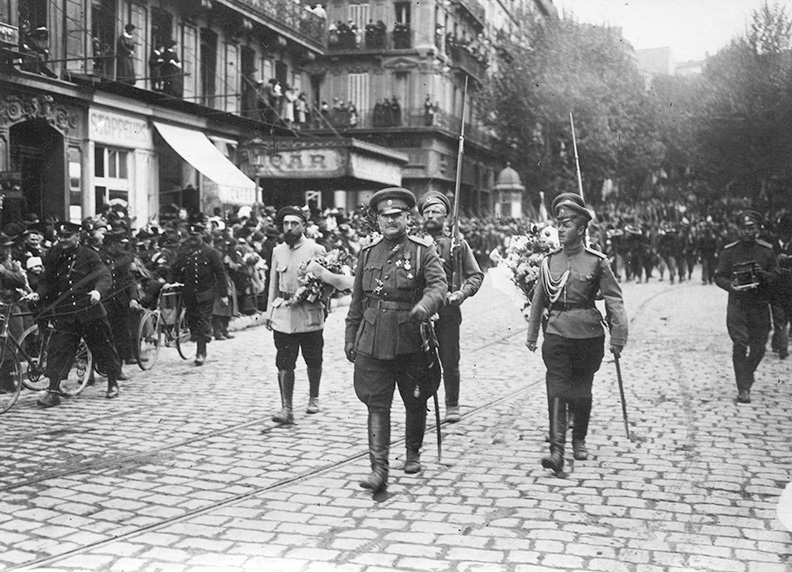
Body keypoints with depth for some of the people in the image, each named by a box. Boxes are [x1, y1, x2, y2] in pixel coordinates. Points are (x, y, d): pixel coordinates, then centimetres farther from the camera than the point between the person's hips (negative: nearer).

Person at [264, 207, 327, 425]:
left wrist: (303, 298, -18)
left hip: (309, 315, -2)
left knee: (313, 361, 12)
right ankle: (286, 409, -5)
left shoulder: (316, 250, -5)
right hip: (282, 316, 3)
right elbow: (273, 284, 16)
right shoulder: (278, 251, 9)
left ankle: (313, 398, 33)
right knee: (284, 363, -5)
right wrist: (269, 311, 13)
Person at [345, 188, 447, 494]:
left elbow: (439, 285, -16)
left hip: (411, 340, -2)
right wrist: (350, 337, 15)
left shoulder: (423, 251, -1)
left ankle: (413, 452, 36)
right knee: (377, 405, -4)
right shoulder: (367, 253, 10)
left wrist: (424, 306, -36)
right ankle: (379, 469, -5)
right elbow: (357, 299, 16)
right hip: (373, 340, 2)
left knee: (415, 401, 13)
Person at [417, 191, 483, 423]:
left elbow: (476, 275, 9)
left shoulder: (458, 245, 7)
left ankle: (452, 405, 16)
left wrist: (462, 293, -8)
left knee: (450, 361, 2)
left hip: (448, 310, 0)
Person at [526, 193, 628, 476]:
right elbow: (538, 300, 14)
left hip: (588, 334, -1)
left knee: (582, 390, 12)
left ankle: (579, 440, 32)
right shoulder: (549, 261, 5)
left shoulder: (597, 261, -4)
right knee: (557, 390, -9)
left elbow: (614, 300, -5)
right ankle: (557, 450, -14)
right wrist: (532, 334, 15)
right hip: (556, 333, 1)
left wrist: (617, 338, -12)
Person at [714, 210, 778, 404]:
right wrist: (731, 284, -19)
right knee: (740, 345, -11)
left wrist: (764, 275, -16)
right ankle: (743, 389, -6)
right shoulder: (728, 251, 0)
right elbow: (719, 277, 2)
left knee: (758, 347, 7)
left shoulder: (767, 250, 3)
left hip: (760, 306, 2)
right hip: (737, 305, -2)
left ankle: (747, 375, 37)